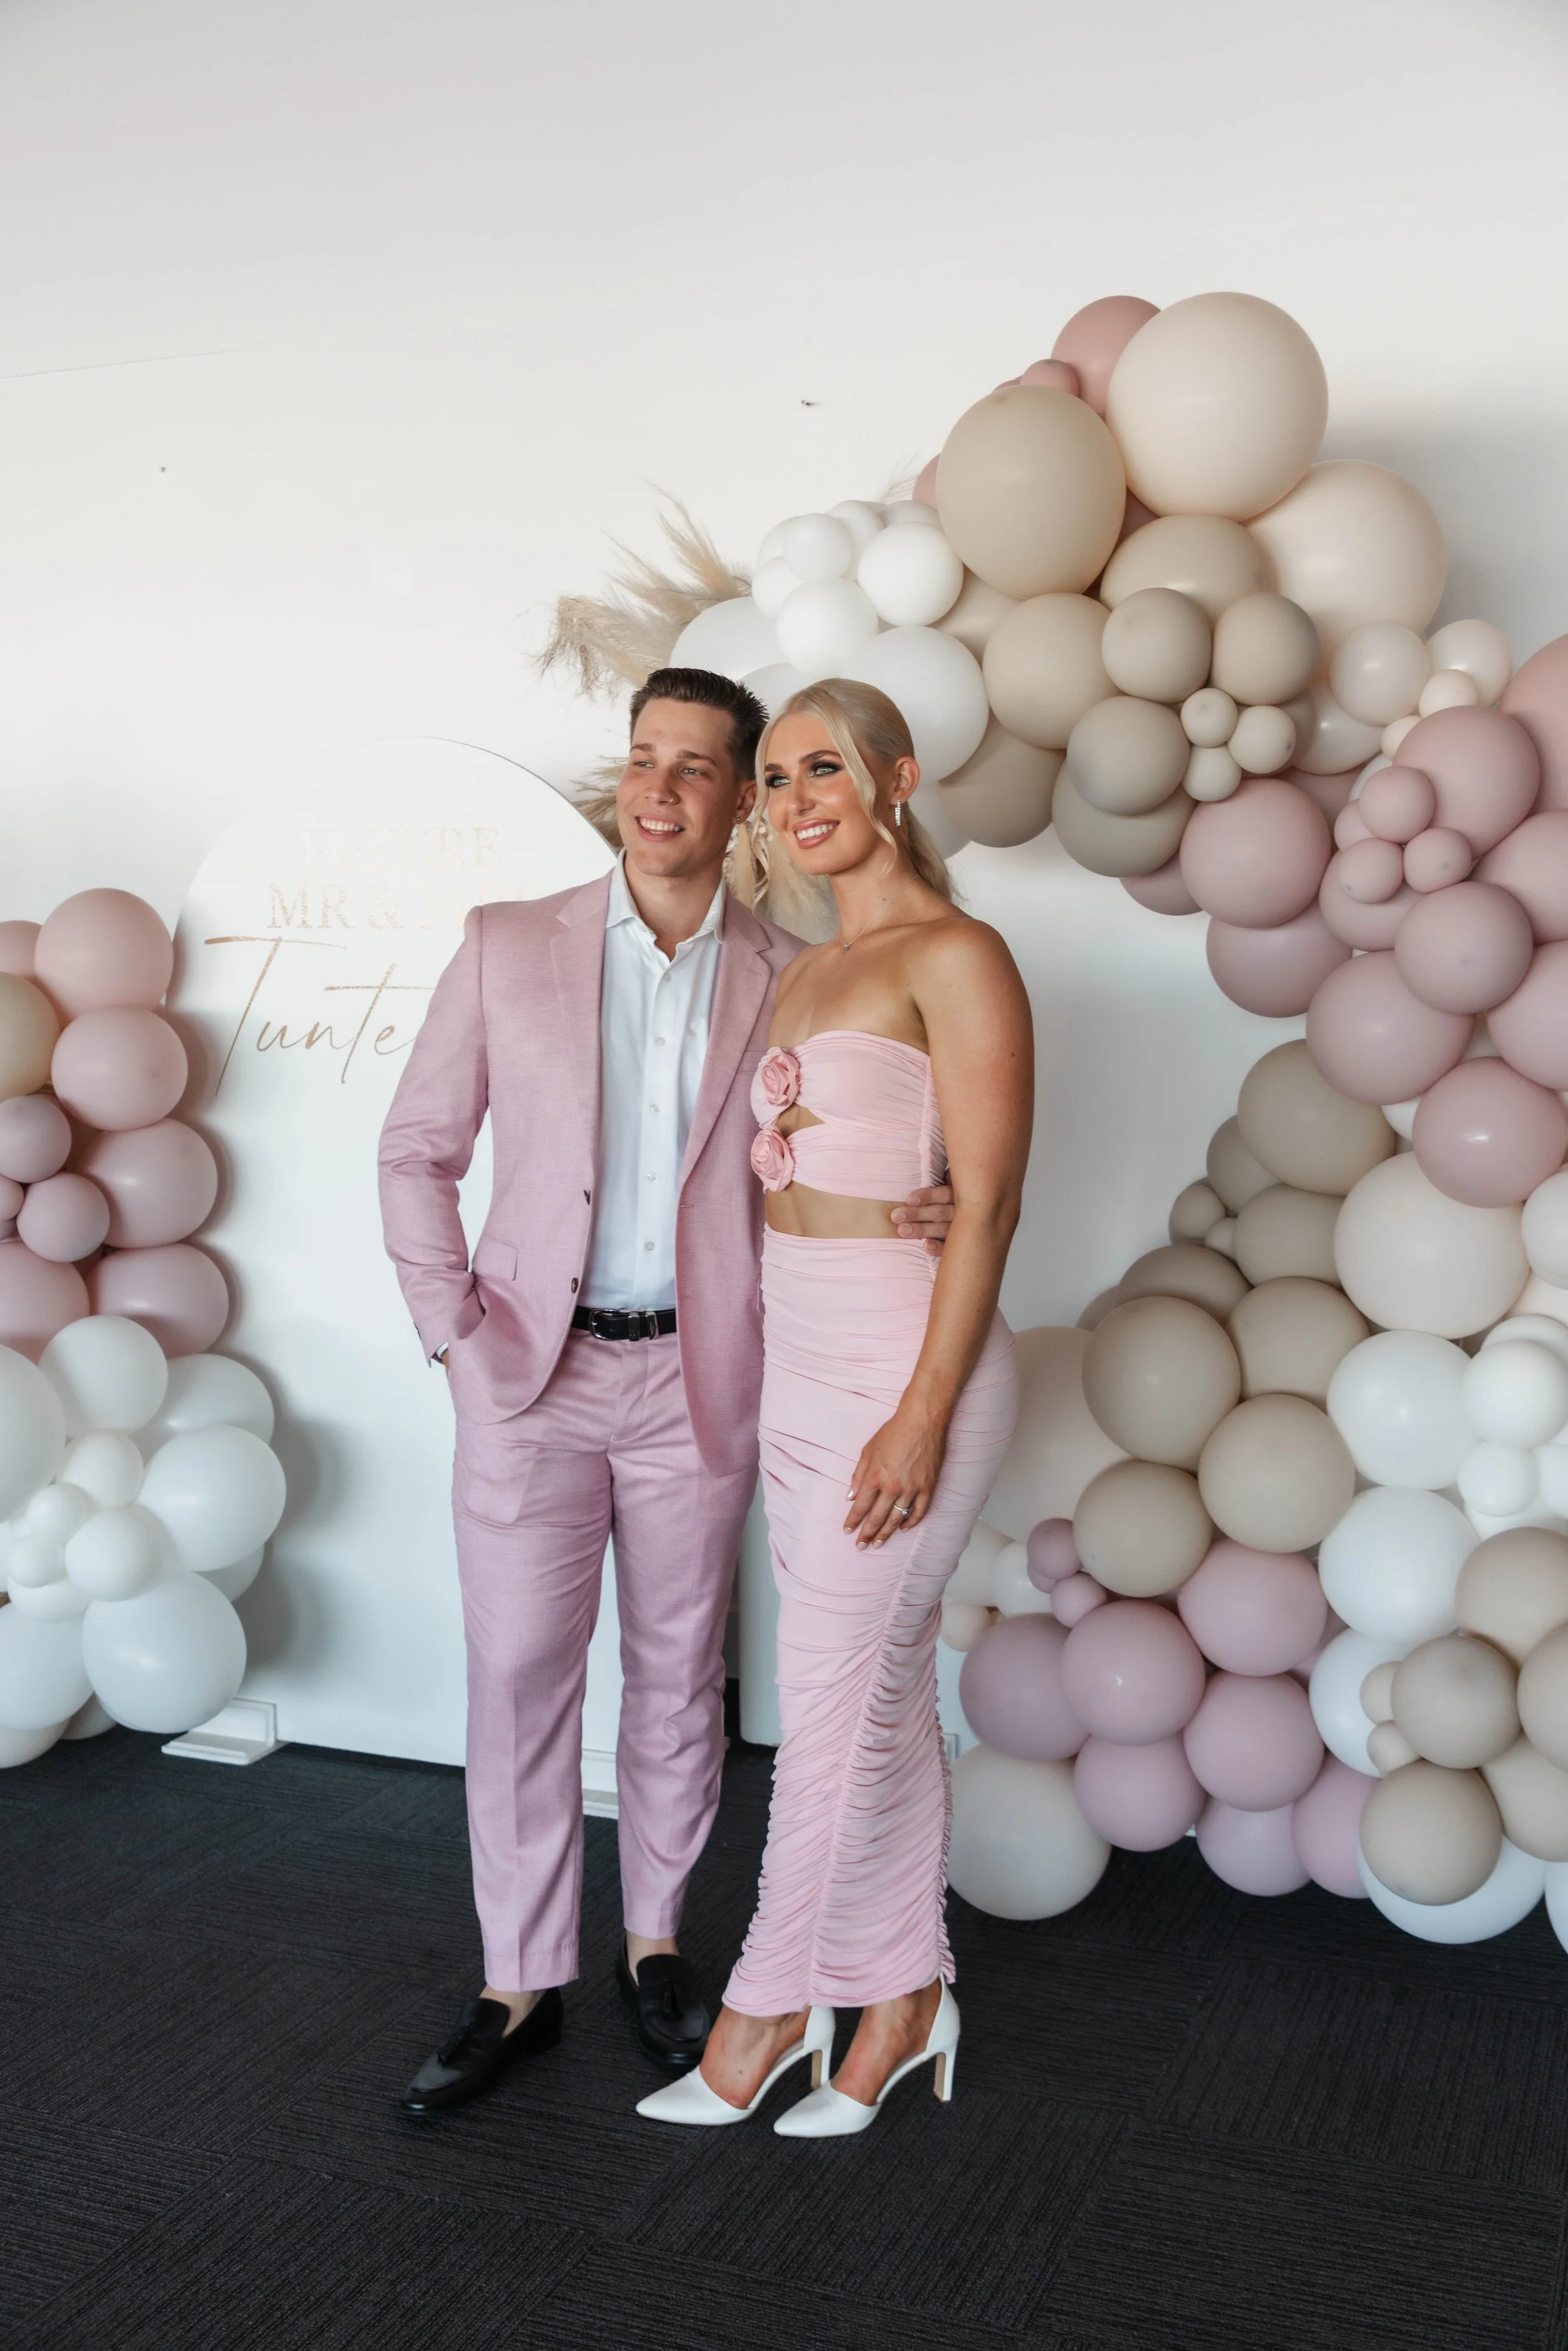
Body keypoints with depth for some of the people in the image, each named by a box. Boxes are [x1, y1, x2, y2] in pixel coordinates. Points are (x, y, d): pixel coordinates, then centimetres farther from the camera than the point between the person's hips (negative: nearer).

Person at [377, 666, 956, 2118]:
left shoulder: (786, 982, 1)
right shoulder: (508, 948, 0)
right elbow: (418, 1151, 3)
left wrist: (919, 1213, -13)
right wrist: (453, 1331, -5)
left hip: (697, 1379, 1)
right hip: (531, 1373, 0)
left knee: (676, 1675, 12)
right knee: (518, 1679, 5)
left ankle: (655, 1942, 32)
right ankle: (521, 1986, 21)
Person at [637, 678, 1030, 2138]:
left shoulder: (953, 958, -11)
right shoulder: (804, 973, 15)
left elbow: (986, 1205, -15)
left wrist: (924, 1413, -18)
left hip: (906, 1364, -8)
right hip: (800, 1362, 8)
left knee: (836, 1702, 3)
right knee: (883, 1691, 15)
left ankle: (773, 2002, 20)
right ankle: (903, 1996, 27)